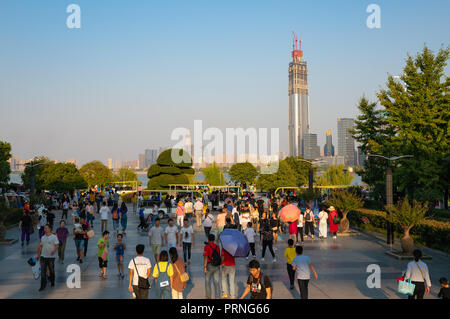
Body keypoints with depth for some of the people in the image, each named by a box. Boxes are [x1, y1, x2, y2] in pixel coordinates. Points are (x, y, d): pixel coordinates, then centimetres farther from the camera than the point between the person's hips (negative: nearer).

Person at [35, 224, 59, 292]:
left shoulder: (54, 237, -6)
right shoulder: (43, 237, 9)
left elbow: (57, 245, -12)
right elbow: (40, 246, 16)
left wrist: (54, 251, -31)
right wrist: (38, 254, 16)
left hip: (51, 257, -3)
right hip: (43, 256, 3)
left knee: (51, 271, 10)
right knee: (43, 271, -2)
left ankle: (52, 283, 30)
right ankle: (43, 286, 0)